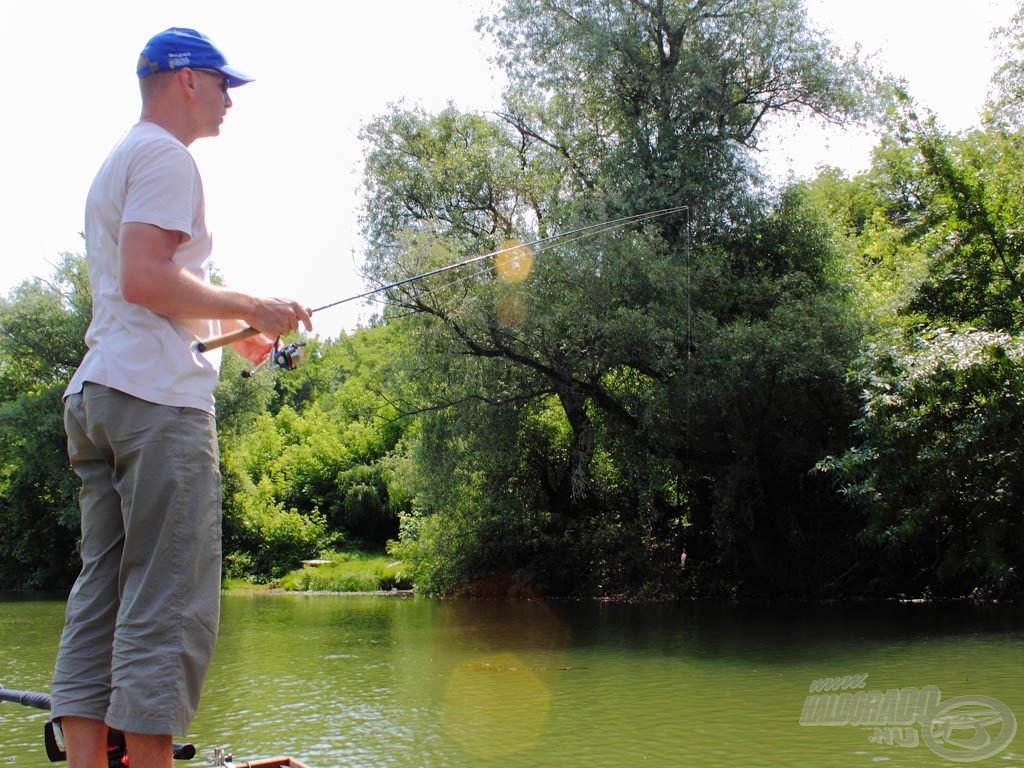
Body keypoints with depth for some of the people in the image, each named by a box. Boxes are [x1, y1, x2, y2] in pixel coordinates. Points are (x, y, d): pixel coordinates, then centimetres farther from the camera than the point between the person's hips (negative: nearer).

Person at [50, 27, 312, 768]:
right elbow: (145, 280, -18)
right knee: (170, 602, -9)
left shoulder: (117, 163, 27)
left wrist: (229, 334, 22)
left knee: (102, 593, 6)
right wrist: (250, 309, -9)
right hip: (157, 398, -10)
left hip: (96, 391, 10)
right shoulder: (165, 156, -4)